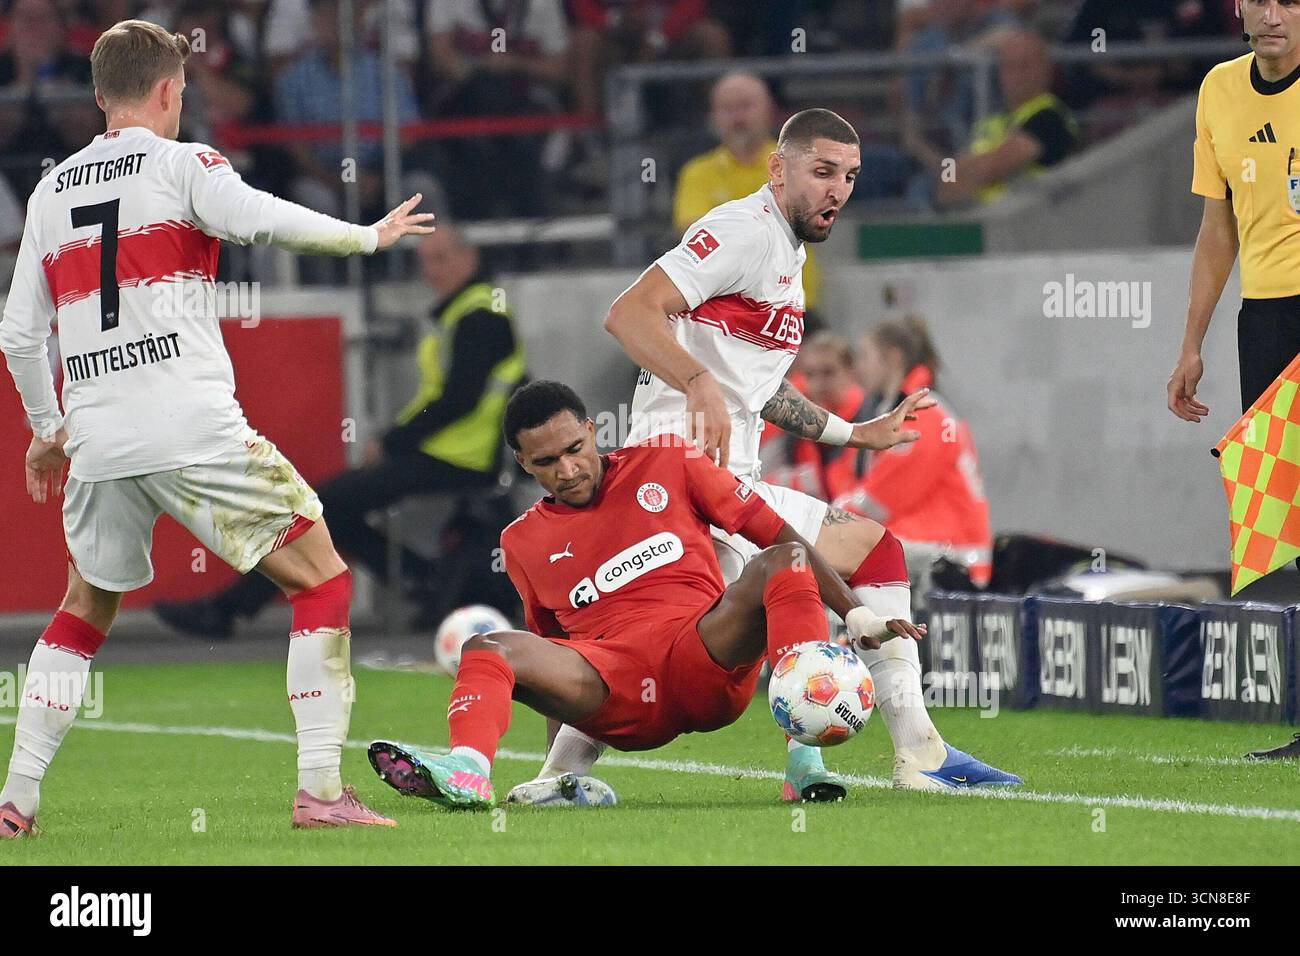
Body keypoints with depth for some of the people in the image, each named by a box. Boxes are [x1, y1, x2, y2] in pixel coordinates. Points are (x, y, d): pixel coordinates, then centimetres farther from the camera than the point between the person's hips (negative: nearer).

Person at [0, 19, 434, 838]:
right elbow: (258, 219, -19)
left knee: (86, 609, 24)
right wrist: (368, 236, -8)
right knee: (322, 579, 2)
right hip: (193, 427, -5)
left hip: (98, 437, 6)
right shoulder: (182, 164, 0)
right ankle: (321, 787, -8)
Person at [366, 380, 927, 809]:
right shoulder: (523, 543, 19)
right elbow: (554, 655, 25)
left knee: (783, 563, -28)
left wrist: (857, 615, 1)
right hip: (614, 690, 1)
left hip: (706, 657, -1)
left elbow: (779, 535, 10)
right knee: (487, 649, -23)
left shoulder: (666, 464, 12)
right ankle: (466, 774, -54)